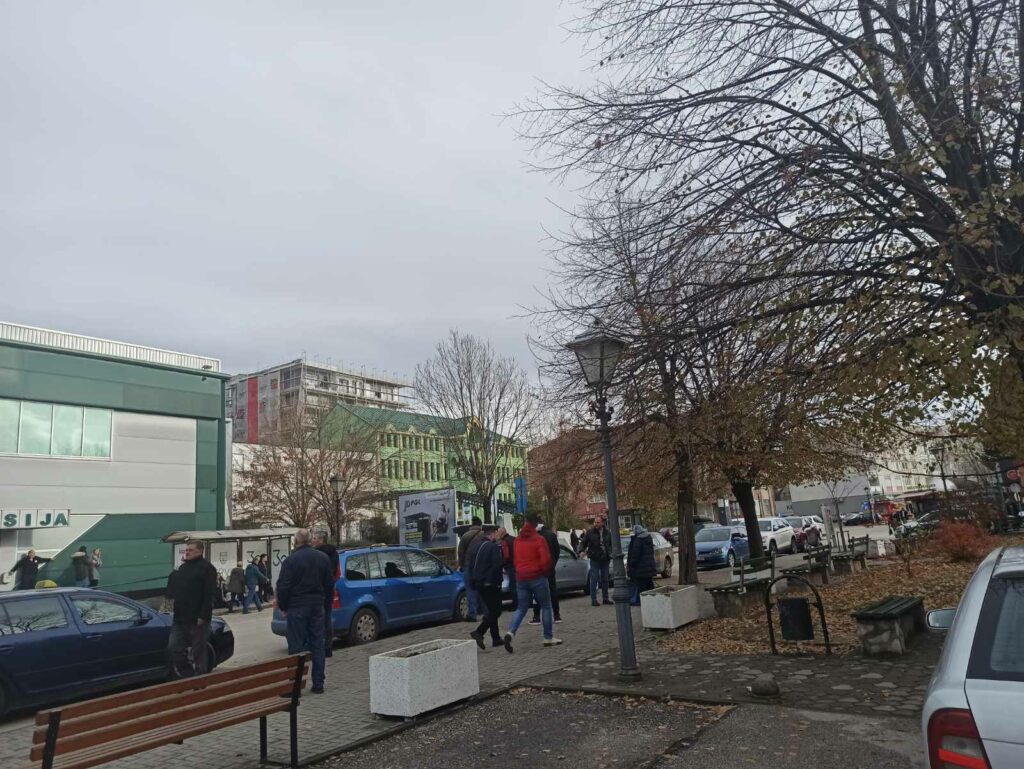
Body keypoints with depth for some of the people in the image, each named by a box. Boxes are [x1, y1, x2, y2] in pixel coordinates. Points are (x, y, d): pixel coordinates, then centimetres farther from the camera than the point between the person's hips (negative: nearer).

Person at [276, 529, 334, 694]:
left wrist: (282, 607, 2)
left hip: (297, 607, -4)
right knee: (317, 645, 9)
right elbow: (330, 584, 10)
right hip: (317, 606, 5)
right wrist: (326, 606, 17)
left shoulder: (290, 561, -11)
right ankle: (318, 684, 13)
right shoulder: (322, 558, 6)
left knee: (296, 646, 1)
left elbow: (283, 587, -11)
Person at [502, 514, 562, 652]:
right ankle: (548, 637, 13)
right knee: (546, 606, 9)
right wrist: (545, 572, 2)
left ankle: (511, 632, -12)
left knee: (521, 608, 10)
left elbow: (516, 559, 12)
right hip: (537, 577, -5)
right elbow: (546, 560, -15)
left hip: (521, 578, 5)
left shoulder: (517, 540, 7)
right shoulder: (539, 539, -10)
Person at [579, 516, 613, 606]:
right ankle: (593, 599, 0)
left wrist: (610, 554, 7)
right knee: (594, 579, -4)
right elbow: (583, 542, -1)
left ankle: (605, 598, 20)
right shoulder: (590, 532, -5)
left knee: (605, 579, 10)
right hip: (594, 559, -3)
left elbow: (611, 544, 18)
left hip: (605, 559, 4)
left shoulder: (607, 533, 5)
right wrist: (582, 551, -18)